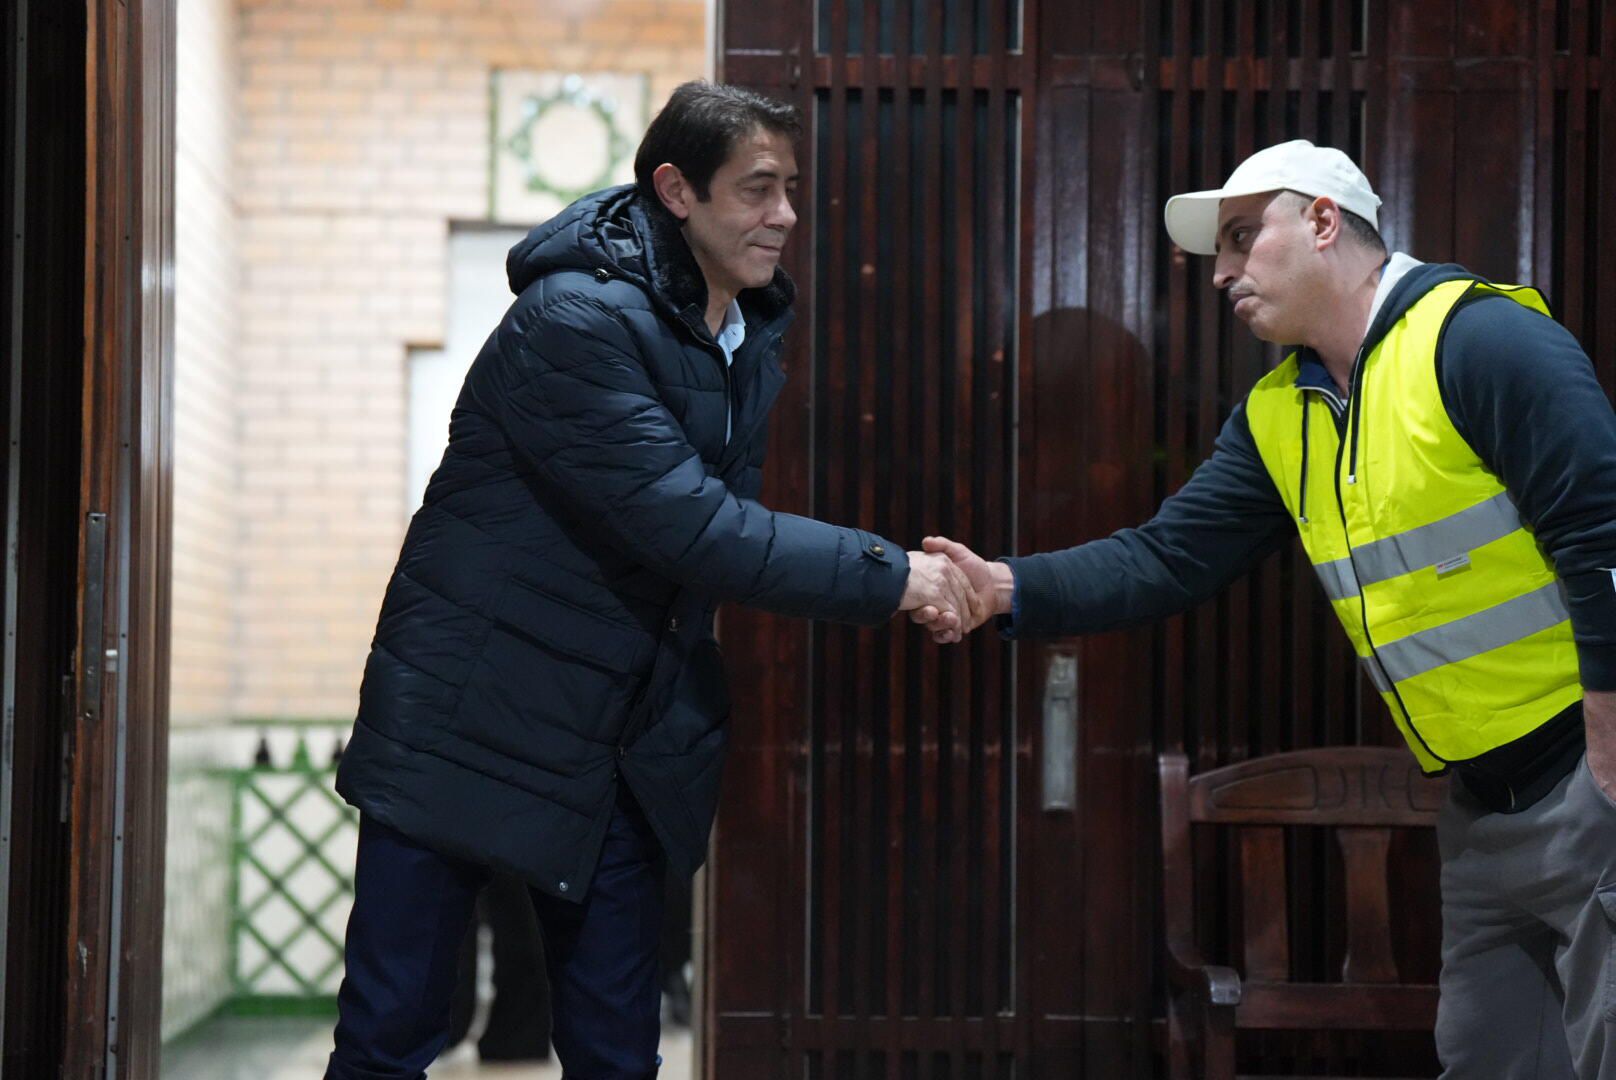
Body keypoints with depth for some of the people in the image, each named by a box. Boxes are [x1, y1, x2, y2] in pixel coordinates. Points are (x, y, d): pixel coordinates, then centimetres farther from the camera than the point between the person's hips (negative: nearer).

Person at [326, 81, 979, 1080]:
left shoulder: (755, 332, 7)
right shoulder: (577, 320, -21)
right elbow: (686, 523, -26)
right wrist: (888, 576, -23)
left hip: (624, 750, 7)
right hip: (471, 723, -7)